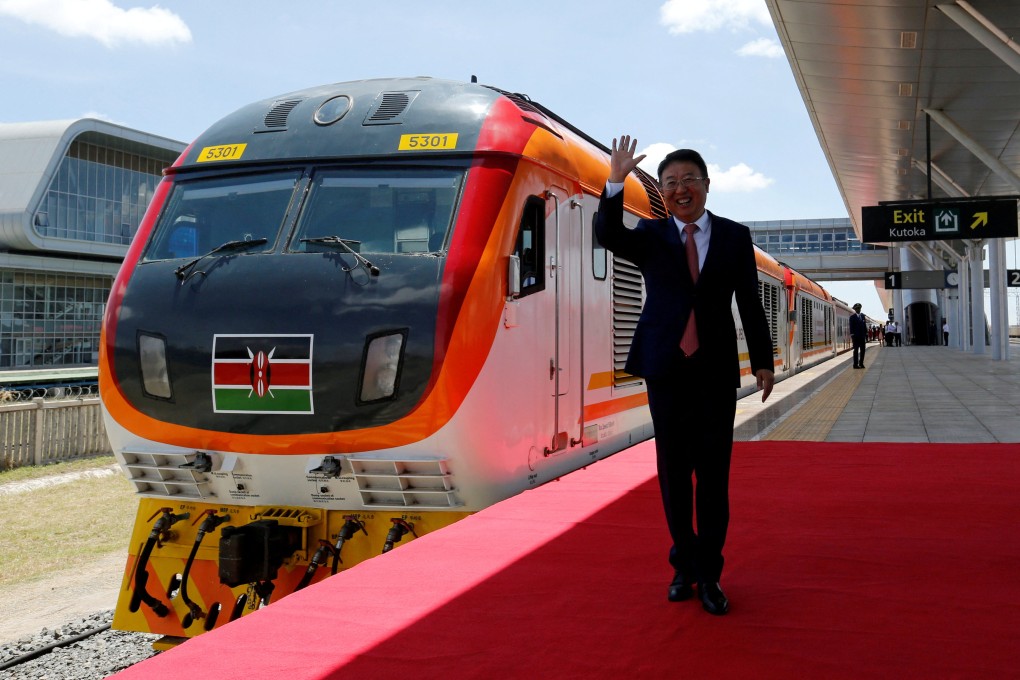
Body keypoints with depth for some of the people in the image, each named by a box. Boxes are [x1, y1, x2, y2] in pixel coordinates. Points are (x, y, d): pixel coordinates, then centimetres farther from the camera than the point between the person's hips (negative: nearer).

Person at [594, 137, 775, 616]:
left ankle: (709, 574, 12)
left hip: (716, 370, 0)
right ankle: (684, 563, 24)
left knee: (713, 473, 1)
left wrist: (762, 361, 3)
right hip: (666, 368, 1)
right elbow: (608, 235, -16)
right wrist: (614, 184, -28)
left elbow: (750, 304, 7)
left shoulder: (735, 236, 7)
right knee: (674, 471, 9)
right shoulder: (650, 235, 5)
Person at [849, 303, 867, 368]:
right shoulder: (852, 316, -4)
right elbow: (851, 327, -8)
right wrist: (852, 335, -15)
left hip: (862, 335, 6)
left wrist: (866, 334, 8)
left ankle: (861, 363, 15)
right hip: (856, 336, -6)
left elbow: (865, 325, 14)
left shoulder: (862, 316, 12)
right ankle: (855, 364, -1)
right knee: (856, 350, -3)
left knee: (863, 350, 7)